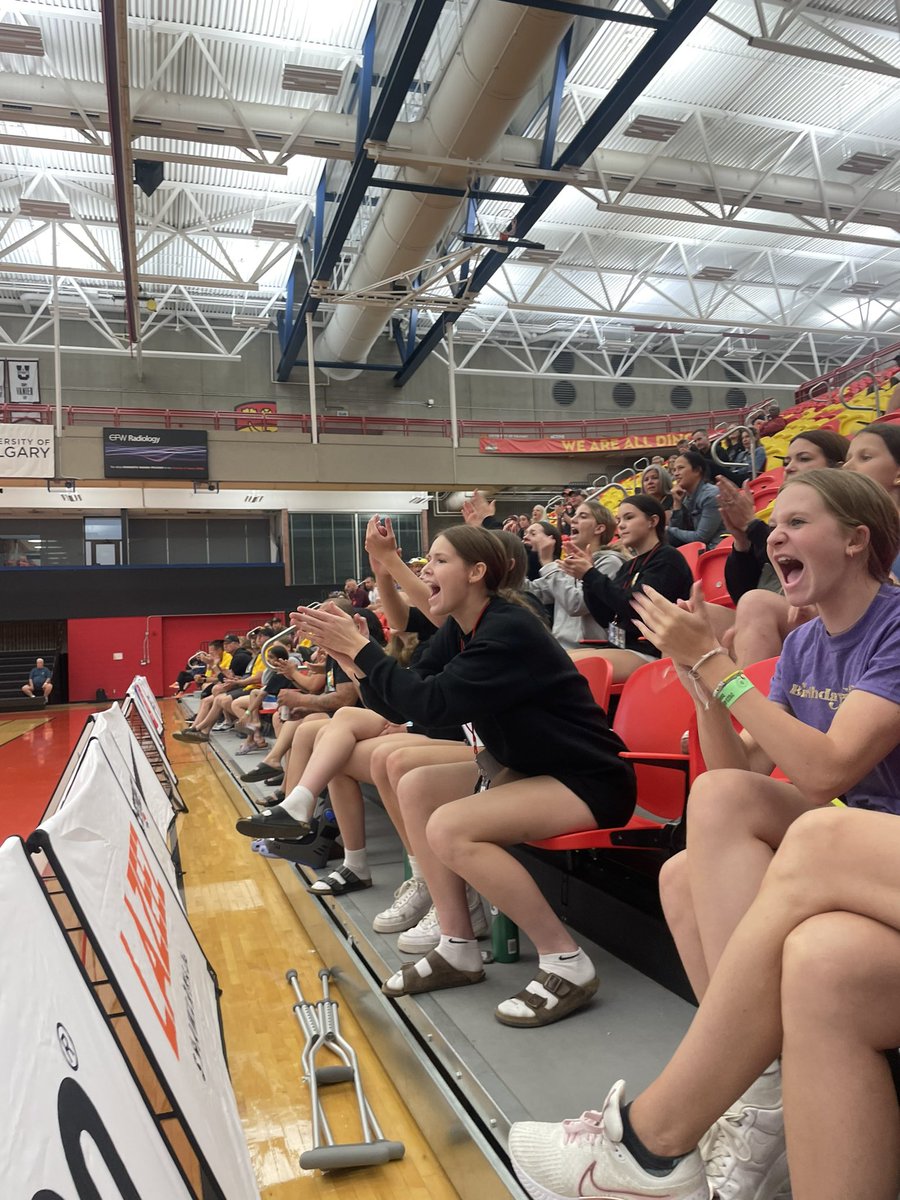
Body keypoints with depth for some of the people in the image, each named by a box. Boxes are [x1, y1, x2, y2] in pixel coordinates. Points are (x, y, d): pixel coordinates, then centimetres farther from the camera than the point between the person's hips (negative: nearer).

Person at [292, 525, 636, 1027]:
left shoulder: (508, 630, -23)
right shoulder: (458, 632, 5)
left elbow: (431, 703, -29)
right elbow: (401, 706, 2)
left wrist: (362, 648, -21)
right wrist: (351, 654, -9)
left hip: (589, 779, -9)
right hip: (533, 770, 10)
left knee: (449, 828, -24)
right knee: (416, 787, 2)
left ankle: (566, 964, -12)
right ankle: (459, 948, 7)